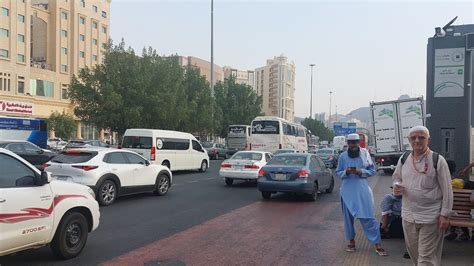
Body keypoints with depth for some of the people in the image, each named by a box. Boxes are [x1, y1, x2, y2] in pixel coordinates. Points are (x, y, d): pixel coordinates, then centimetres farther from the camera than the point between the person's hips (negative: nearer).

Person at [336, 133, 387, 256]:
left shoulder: (365, 153, -1)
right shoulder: (342, 156, 3)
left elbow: (372, 170, 4)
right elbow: (338, 172, 8)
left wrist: (361, 171, -14)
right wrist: (346, 172, -13)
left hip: (362, 189, -2)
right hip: (348, 190, 2)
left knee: (368, 217, -4)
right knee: (348, 216, 9)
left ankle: (377, 244, 5)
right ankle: (351, 240, 26)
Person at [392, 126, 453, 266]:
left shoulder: (438, 160, -9)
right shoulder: (403, 159, 4)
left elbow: (447, 190, -8)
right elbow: (396, 178, 18)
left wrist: (445, 215, -10)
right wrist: (397, 185, -6)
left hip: (430, 217, -5)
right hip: (408, 216, 5)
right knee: (413, 251, 18)